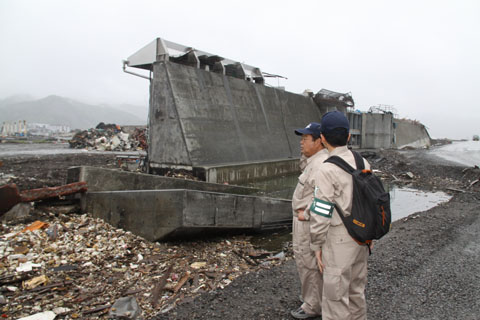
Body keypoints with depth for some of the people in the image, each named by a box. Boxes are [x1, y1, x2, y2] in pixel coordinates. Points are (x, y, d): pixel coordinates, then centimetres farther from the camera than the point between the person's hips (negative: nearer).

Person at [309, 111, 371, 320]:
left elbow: (321, 214, -20)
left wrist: (317, 246, -8)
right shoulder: (363, 163, 0)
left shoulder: (326, 171, -22)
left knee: (335, 295, 7)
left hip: (339, 240, -7)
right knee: (356, 290, 23)